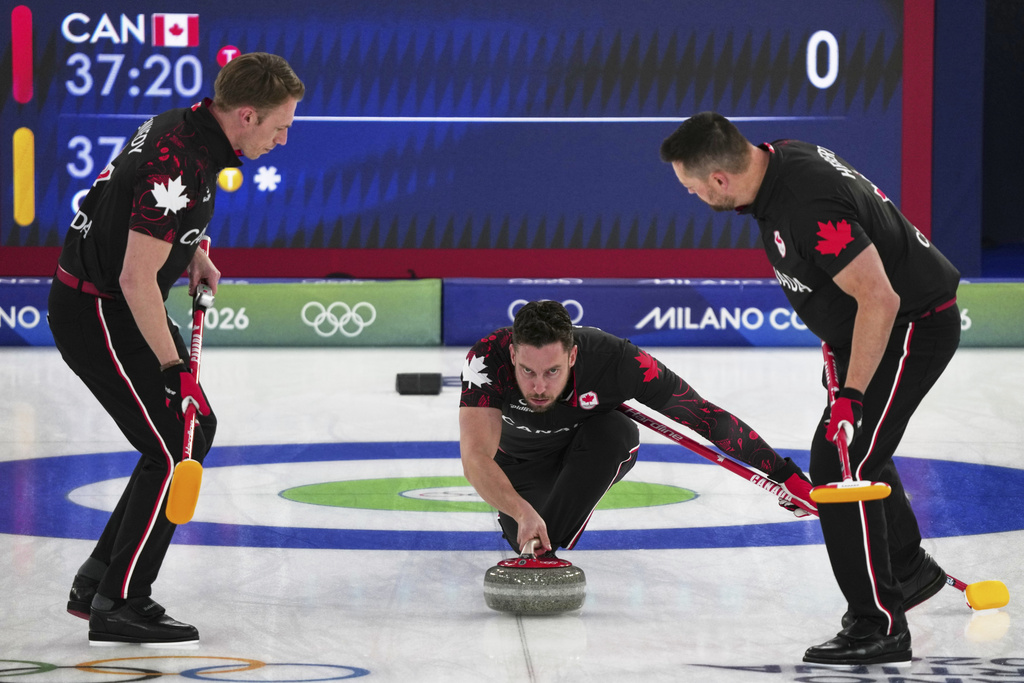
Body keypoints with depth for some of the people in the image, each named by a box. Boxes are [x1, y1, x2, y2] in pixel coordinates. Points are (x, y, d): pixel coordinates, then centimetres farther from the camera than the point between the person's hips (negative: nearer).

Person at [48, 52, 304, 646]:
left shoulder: (188, 126, 3)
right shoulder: (180, 164, -28)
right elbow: (136, 278, -28)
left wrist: (193, 252, 16)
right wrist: (174, 367, -23)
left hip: (119, 305, 10)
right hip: (96, 313, -10)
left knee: (196, 429, 14)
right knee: (172, 452, -9)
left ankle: (99, 581, 18)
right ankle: (117, 607, -2)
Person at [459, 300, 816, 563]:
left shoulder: (614, 360, -38)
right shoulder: (488, 358, -39)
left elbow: (706, 416, -29)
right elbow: (476, 459, -45)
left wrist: (785, 474, -27)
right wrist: (522, 513, -62)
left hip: (592, 457, -1)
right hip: (517, 462, 1)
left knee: (618, 432, -33)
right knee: (526, 535, -23)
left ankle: (546, 550, -22)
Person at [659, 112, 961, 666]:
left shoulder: (809, 206, -32)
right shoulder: (780, 158, -1)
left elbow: (879, 298, -33)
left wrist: (852, 395, -30)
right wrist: (835, 338, 21)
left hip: (913, 326, -11)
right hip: (878, 326, 11)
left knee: (839, 464, -14)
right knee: (855, 451, 25)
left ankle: (878, 627, -8)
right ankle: (909, 567, 46)